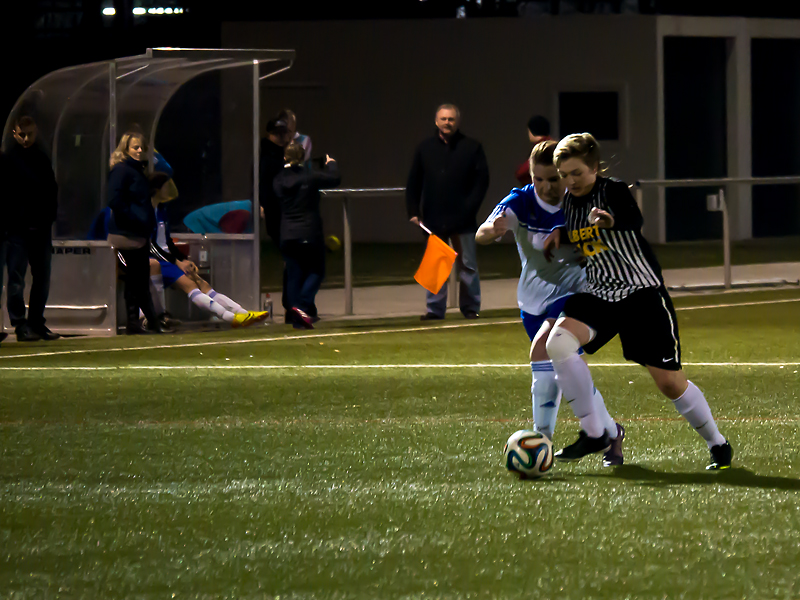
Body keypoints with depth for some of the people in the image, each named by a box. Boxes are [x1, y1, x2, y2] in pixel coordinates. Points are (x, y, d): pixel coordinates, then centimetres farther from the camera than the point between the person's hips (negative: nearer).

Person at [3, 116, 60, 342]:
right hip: (18, 229, -5)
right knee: (16, 277, -5)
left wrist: (49, 216, 3)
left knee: (42, 278, 7)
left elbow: (51, 188, 15)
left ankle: (37, 323, 15)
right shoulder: (9, 158, -3)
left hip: (41, 227, 5)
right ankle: (20, 325, -4)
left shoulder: (42, 158, 13)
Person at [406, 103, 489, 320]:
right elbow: (413, 184, 8)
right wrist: (413, 211, 0)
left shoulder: (472, 148, 1)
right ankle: (435, 308, 8)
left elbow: (482, 181, -1)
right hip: (433, 219, 2)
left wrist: (469, 209, -10)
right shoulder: (425, 149, 7)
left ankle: (470, 307, 13)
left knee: (467, 265, 4)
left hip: (462, 220, -2)